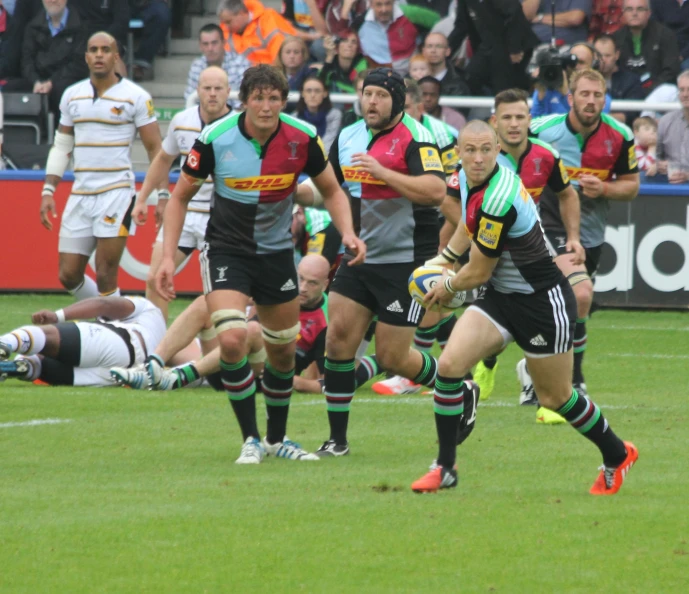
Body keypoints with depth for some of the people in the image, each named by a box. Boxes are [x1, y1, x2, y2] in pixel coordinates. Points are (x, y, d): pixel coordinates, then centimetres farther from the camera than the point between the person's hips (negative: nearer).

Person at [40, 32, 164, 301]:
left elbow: (155, 150, -3)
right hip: (80, 195, 5)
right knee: (68, 276, 5)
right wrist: (48, 190, 9)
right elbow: (61, 147, 17)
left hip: (117, 194, -5)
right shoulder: (72, 95, 11)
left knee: (105, 276, -10)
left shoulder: (136, 97, -4)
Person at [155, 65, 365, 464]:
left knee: (283, 352, 11)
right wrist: (168, 257, -11)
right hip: (226, 249, -3)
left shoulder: (302, 139, -12)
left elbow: (332, 191, 4)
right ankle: (251, 440, -9)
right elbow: (181, 196, -4)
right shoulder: (216, 139, -17)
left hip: (277, 252, 3)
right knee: (232, 339, -22)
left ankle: (276, 439, 32)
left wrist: (348, 233, -14)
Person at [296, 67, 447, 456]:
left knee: (392, 358, -4)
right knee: (339, 338, -4)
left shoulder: (414, 139, -13)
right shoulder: (348, 138, 10)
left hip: (405, 261, -7)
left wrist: (383, 172, -31)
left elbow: (436, 191, -27)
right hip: (359, 259, 7)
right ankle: (337, 439, 4)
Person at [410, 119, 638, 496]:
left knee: (555, 398, 9)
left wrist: (447, 289, 0)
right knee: (449, 365, -13)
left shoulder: (497, 201, -31)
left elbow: (478, 273, -19)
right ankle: (444, 468, -3)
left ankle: (617, 456, 35)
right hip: (500, 296, 8)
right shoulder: (468, 178, -4)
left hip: (542, 302, -8)